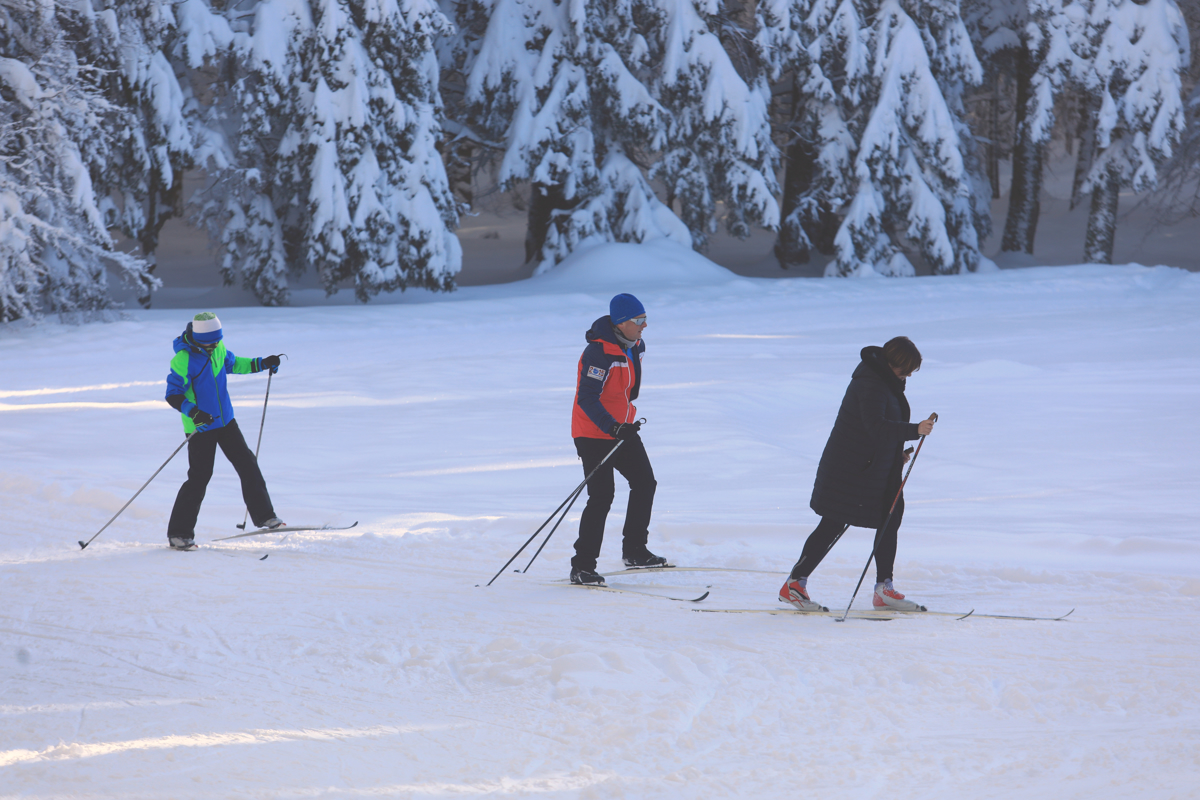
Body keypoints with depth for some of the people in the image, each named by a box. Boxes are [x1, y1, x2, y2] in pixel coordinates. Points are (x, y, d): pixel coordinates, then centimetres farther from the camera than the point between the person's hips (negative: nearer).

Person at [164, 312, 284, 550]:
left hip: (225, 420, 7)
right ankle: (179, 533, 1)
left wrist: (261, 364, 14)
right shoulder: (183, 360, -21)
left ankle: (263, 516, 21)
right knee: (199, 477, -7)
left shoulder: (218, 348, 1)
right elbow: (173, 395, -22)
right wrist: (193, 412, -38)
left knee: (247, 465, 8)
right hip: (201, 427, -7)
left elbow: (231, 363, 23)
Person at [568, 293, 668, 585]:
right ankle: (582, 566, -7)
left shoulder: (636, 347, 4)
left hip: (622, 428, 9)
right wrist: (614, 427, -35)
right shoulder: (599, 353, -24)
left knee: (645, 482, 11)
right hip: (594, 434, -9)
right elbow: (586, 399, -28)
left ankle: (634, 550, 24)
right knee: (602, 496, -12)